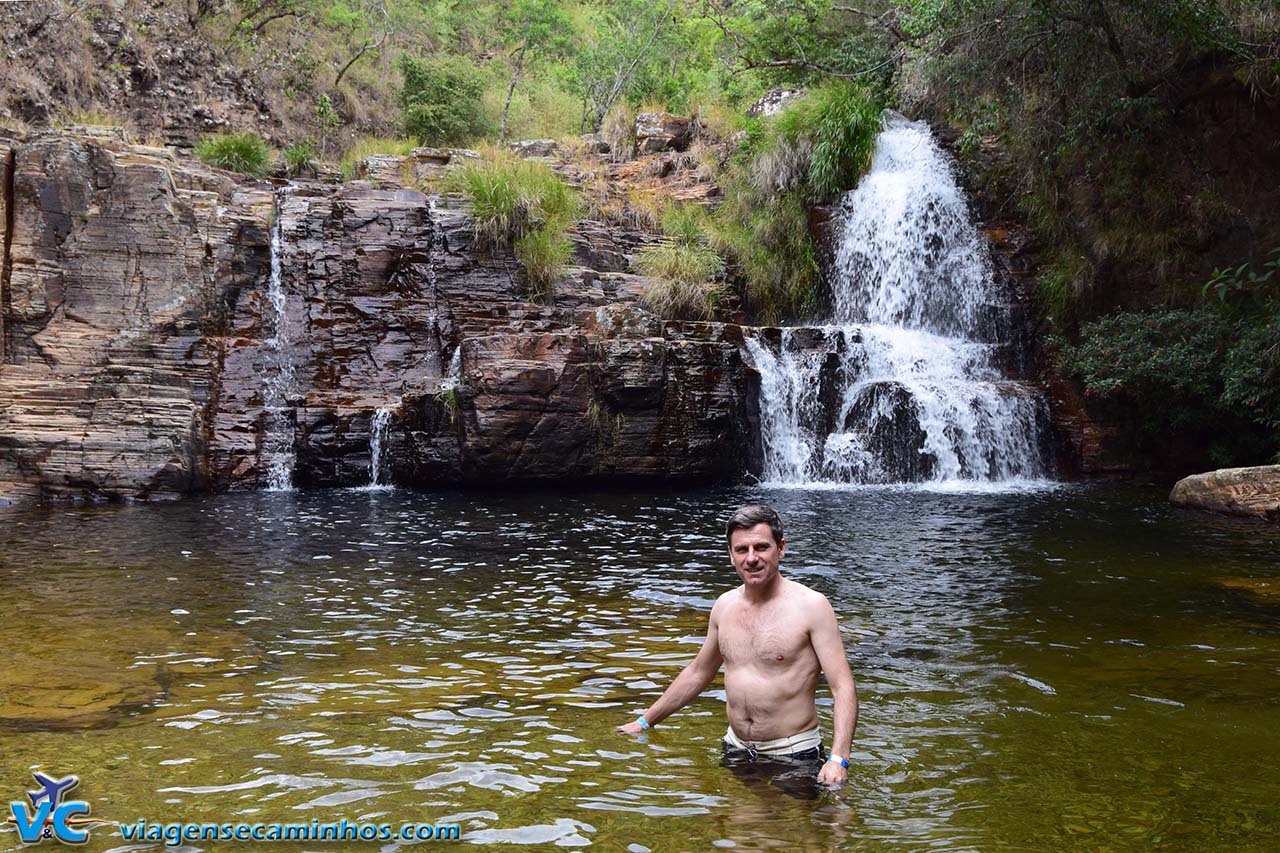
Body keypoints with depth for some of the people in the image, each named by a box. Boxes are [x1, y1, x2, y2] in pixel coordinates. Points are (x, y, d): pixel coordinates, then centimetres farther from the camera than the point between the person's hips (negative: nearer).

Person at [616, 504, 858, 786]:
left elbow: (843, 687, -17)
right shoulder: (725, 605, 5)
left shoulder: (810, 605, -13)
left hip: (794, 755, -5)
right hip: (735, 751, 5)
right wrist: (645, 721, 22)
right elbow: (697, 673, 19)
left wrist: (838, 760, -30)